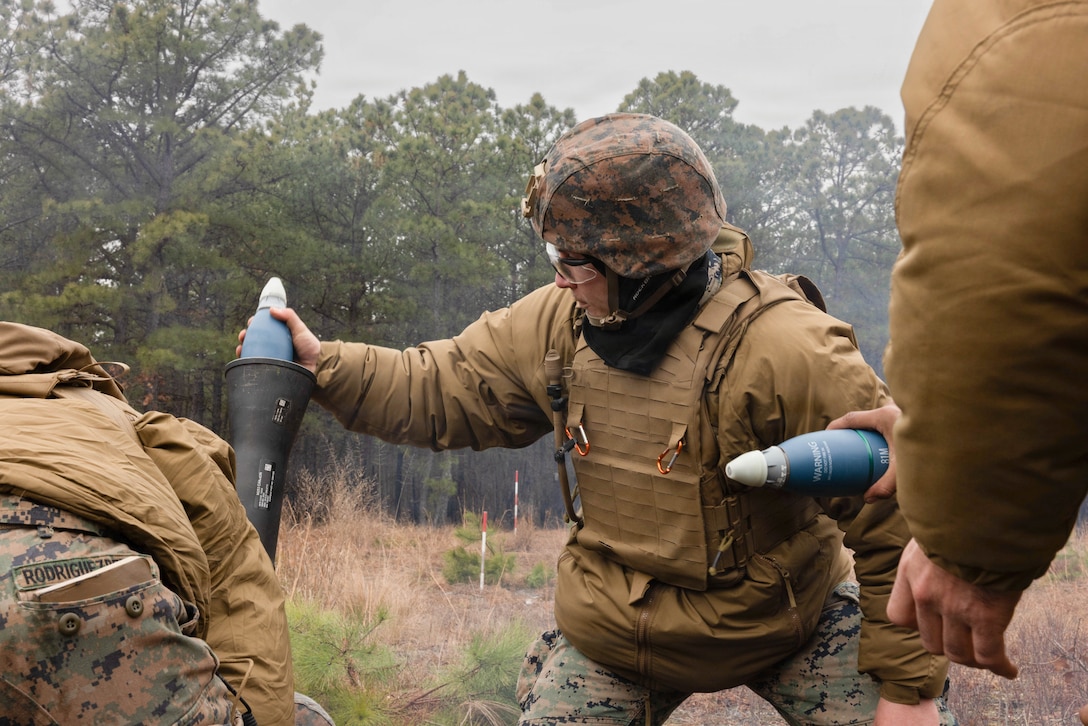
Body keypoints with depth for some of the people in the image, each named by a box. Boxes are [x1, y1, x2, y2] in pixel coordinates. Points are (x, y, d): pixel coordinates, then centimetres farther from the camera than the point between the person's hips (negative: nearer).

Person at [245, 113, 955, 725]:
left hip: (786, 623, -3)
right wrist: (322, 363, -6)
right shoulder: (555, 323, -10)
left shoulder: (784, 349, -27)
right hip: (613, 636, 4)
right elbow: (437, 394, 5)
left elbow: (899, 518, -22)